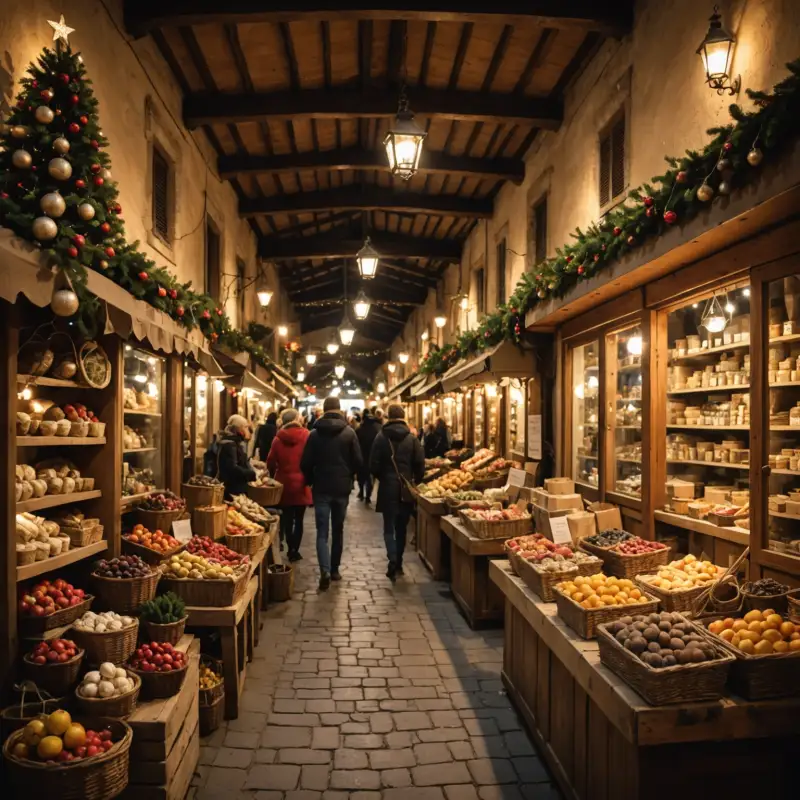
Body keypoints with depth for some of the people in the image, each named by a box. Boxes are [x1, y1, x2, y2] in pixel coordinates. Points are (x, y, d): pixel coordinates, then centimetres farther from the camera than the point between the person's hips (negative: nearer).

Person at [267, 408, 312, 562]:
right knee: (298, 519, 8)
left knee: (287, 518, 14)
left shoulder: (278, 438, -3)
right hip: (301, 484, -2)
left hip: (284, 483, 2)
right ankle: (295, 550, 8)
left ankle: (290, 549, 19)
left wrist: (275, 476, 19)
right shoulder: (306, 436, -9)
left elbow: (270, 462, 1)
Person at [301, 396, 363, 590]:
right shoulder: (349, 432, -4)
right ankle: (334, 569, 23)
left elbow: (305, 463, -4)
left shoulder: (315, 434, -4)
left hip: (321, 488, -1)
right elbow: (358, 461, -5)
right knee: (338, 530, 15)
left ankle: (325, 571, -16)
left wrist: (311, 481, 14)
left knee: (322, 532, 0)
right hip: (342, 488, 1)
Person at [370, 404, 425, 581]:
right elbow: (420, 465, -5)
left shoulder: (381, 437, -5)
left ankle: (393, 561, -15)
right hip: (406, 489, 2)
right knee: (401, 528, 14)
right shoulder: (412, 438, -3)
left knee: (389, 527, 3)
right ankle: (398, 563, 21)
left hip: (388, 488, -2)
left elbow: (374, 465, -5)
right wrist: (415, 481, 12)